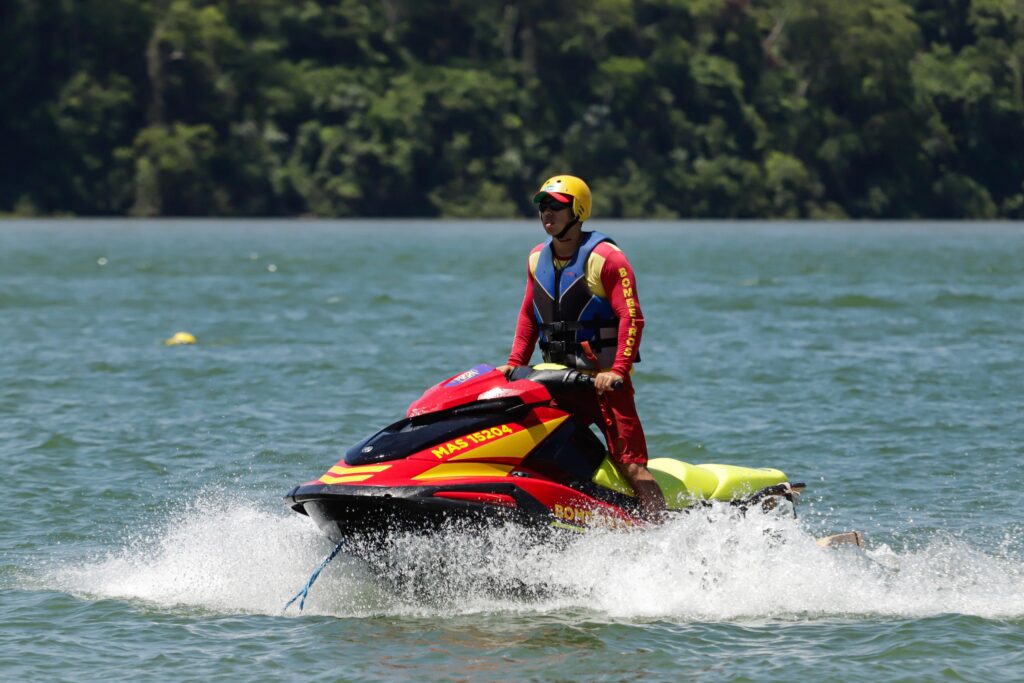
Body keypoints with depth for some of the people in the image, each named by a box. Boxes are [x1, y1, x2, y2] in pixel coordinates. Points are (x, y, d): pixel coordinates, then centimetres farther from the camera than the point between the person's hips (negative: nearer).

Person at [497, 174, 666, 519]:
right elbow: (529, 315, 23)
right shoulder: (538, 258, 13)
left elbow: (632, 318, -13)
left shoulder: (605, 257, -8)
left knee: (630, 464, -15)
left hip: (604, 378, -7)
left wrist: (618, 371, -22)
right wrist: (515, 363, 13)